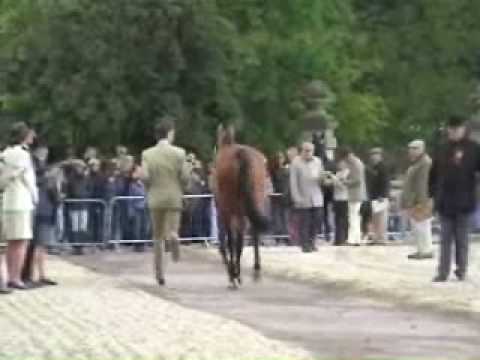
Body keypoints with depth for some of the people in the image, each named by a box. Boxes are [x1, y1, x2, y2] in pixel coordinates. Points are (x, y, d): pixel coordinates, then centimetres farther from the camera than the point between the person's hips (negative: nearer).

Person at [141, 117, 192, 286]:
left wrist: (150, 189, 10)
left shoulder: (147, 154, -1)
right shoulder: (179, 153, -5)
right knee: (172, 231, 0)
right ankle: (173, 237, -37)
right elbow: (185, 177, -8)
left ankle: (160, 273, 12)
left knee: (158, 237, 12)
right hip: (174, 198, -2)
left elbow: (145, 177, -9)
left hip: (155, 199, 2)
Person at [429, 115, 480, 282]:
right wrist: (433, 193, 6)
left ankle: (461, 270, 15)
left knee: (461, 238, 6)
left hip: (464, 201, -2)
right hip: (445, 202, 3)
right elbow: (433, 174, 12)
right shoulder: (443, 150, 6)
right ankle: (443, 272, 4)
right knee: (446, 239, 4)